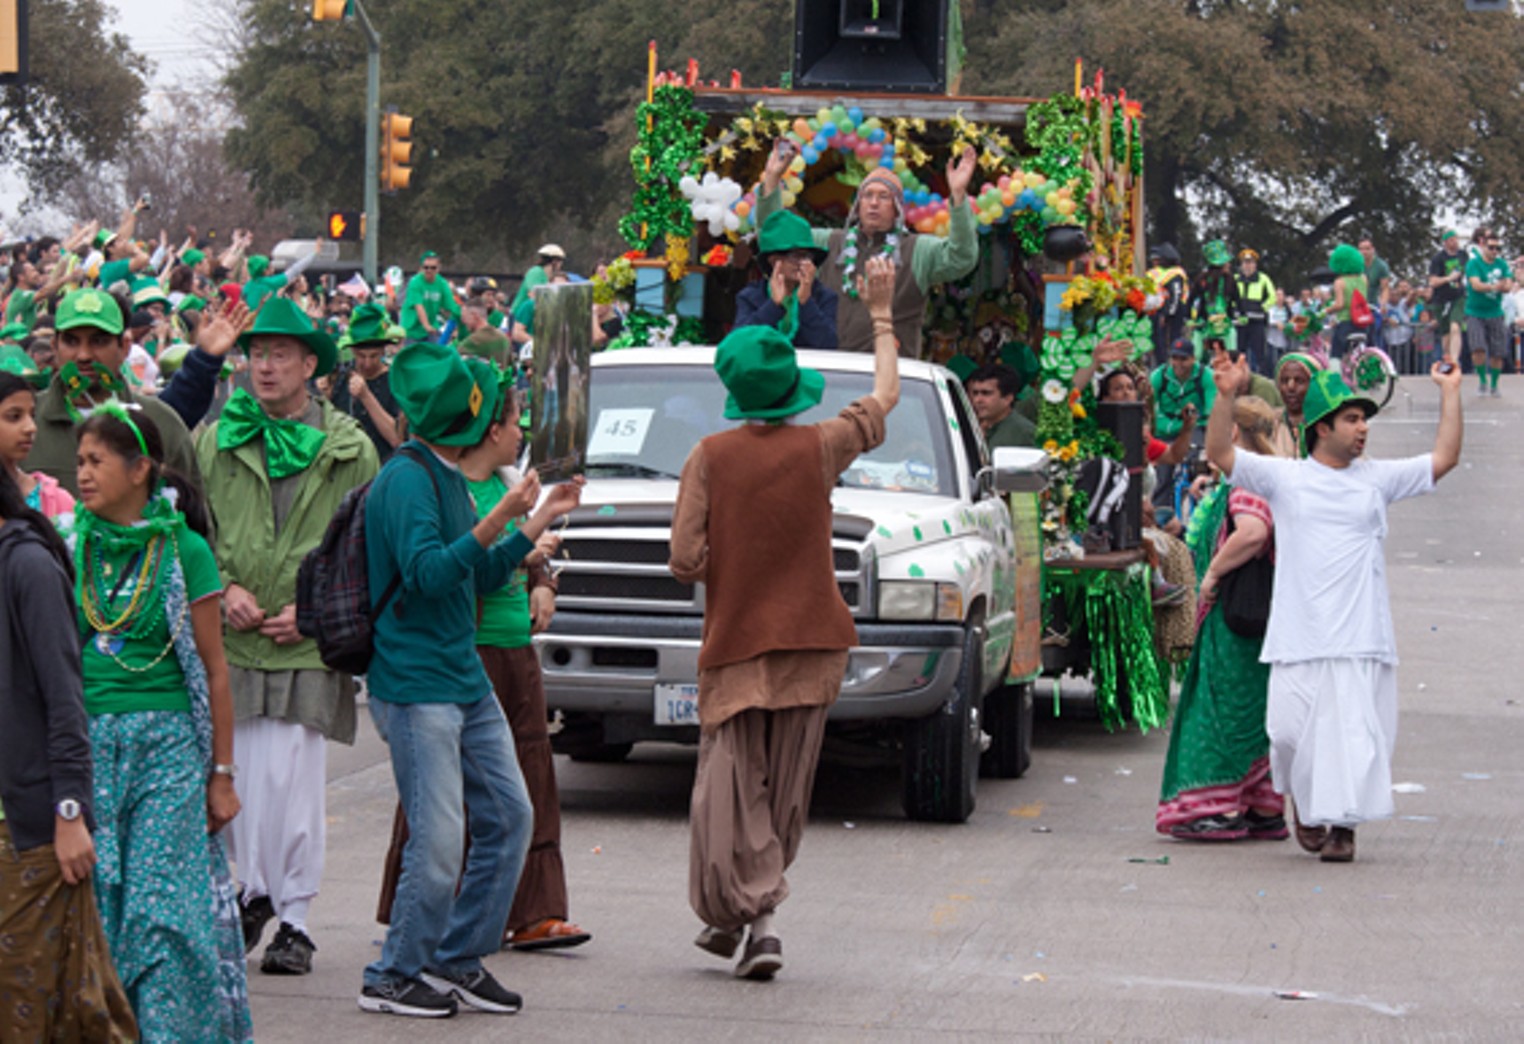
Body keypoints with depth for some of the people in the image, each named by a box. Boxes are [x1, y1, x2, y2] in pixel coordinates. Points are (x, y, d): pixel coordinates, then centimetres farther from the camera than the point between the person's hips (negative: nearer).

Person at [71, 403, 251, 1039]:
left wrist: (222, 773, 1)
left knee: (163, 906, -7)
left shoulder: (183, 551, -2)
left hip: (165, 742, -3)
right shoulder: (69, 547, 7)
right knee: (96, 902, 1)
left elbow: (214, 670, 1)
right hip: (86, 742, 3)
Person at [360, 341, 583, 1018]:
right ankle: (393, 976, 4)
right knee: (438, 838, -9)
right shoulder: (405, 479, -14)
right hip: (415, 688, -10)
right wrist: (497, 520, -32)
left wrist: (539, 519, 21)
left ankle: (458, 959, 18)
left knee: (508, 815, 9)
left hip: (467, 682, 10)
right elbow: (429, 573, -25)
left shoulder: (447, 478, 15)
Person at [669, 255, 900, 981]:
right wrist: (881, 314, 26)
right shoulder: (820, 446, -3)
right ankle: (741, 917, 16)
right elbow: (886, 396, 16)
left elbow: (685, 561, -10)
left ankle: (752, 916, -10)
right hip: (810, 645, 2)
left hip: (736, 643, -2)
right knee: (783, 791, 11)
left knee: (732, 787, 2)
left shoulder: (712, 456, -7)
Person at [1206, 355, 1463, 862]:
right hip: (1299, 637, -2)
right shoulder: (1284, 477, 5)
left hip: (1363, 639, 2)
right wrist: (1227, 397, -13)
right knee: (1293, 731, -2)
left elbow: (1444, 458, 13)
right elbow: (1220, 453, -1)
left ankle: (1344, 825, 12)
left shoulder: (1376, 479, 11)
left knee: (1357, 735, -1)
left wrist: (1450, 393, 10)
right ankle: (1304, 803, 26)